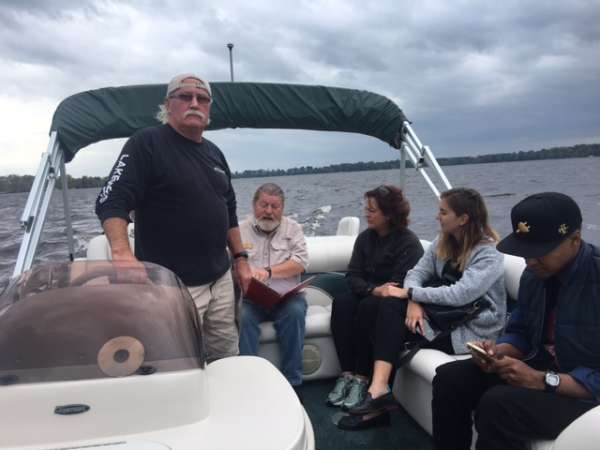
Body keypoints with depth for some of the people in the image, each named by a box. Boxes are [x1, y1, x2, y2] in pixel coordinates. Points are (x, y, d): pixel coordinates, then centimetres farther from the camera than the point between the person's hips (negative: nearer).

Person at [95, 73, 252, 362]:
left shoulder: (214, 153, 13)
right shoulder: (147, 143, -8)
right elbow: (111, 202, -16)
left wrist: (240, 259, 14)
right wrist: (122, 253, -32)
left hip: (221, 280, 7)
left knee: (228, 360, 15)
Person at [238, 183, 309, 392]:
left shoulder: (292, 228, 11)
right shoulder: (240, 230, 10)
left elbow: (301, 262, -3)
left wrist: (269, 271, -15)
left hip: (286, 296, 0)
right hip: (250, 298, 0)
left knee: (296, 312, -29)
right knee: (242, 316, -30)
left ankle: (292, 381, -16)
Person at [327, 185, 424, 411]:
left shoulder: (409, 242, -9)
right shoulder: (365, 237, 9)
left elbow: (401, 284, -16)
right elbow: (352, 276, 0)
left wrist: (379, 294, -22)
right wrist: (373, 290, -18)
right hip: (367, 296, 5)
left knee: (368, 307, -34)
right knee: (341, 303, -24)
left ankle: (362, 379, -25)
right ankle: (347, 374, -24)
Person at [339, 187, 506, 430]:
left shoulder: (489, 255, -17)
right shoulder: (442, 242, 6)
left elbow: (460, 295, -27)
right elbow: (417, 272, -1)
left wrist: (409, 293, -21)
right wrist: (413, 302, -22)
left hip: (473, 328, -6)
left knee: (394, 326, -18)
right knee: (391, 305, -20)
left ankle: (379, 391, -8)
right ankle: (379, 390, -26)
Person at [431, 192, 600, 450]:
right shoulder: (534, 273, -1)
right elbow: (519, 332, 11)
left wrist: (542, 381, -28)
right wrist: (498, 351, -10)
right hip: (542, 366, 7)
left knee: (498, 404, -31)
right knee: (450, 378, -7)